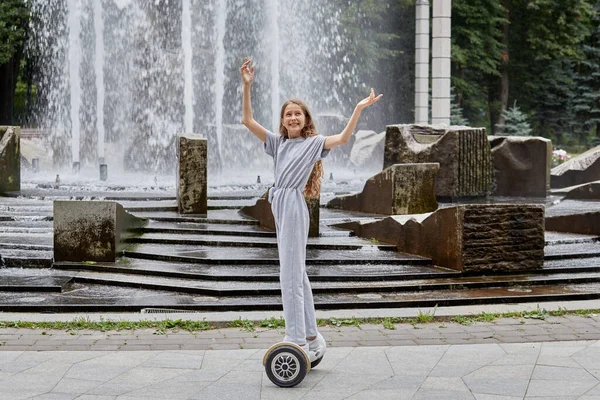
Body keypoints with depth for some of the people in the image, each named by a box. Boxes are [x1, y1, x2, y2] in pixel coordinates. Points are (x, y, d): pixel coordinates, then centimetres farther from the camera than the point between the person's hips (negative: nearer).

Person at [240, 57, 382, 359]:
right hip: (279, 206, 7)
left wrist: (359, 109, -20)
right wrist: (247, 86, 4)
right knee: (297, 273, 12)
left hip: (294, 205, -7)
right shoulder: (278, 143, 18)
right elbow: (247, 120, 12)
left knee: (290, 273, -11)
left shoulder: (313, 142, 4)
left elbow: (342, 138, -12)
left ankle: (297, 341, -9)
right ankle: (311, 337, 22)